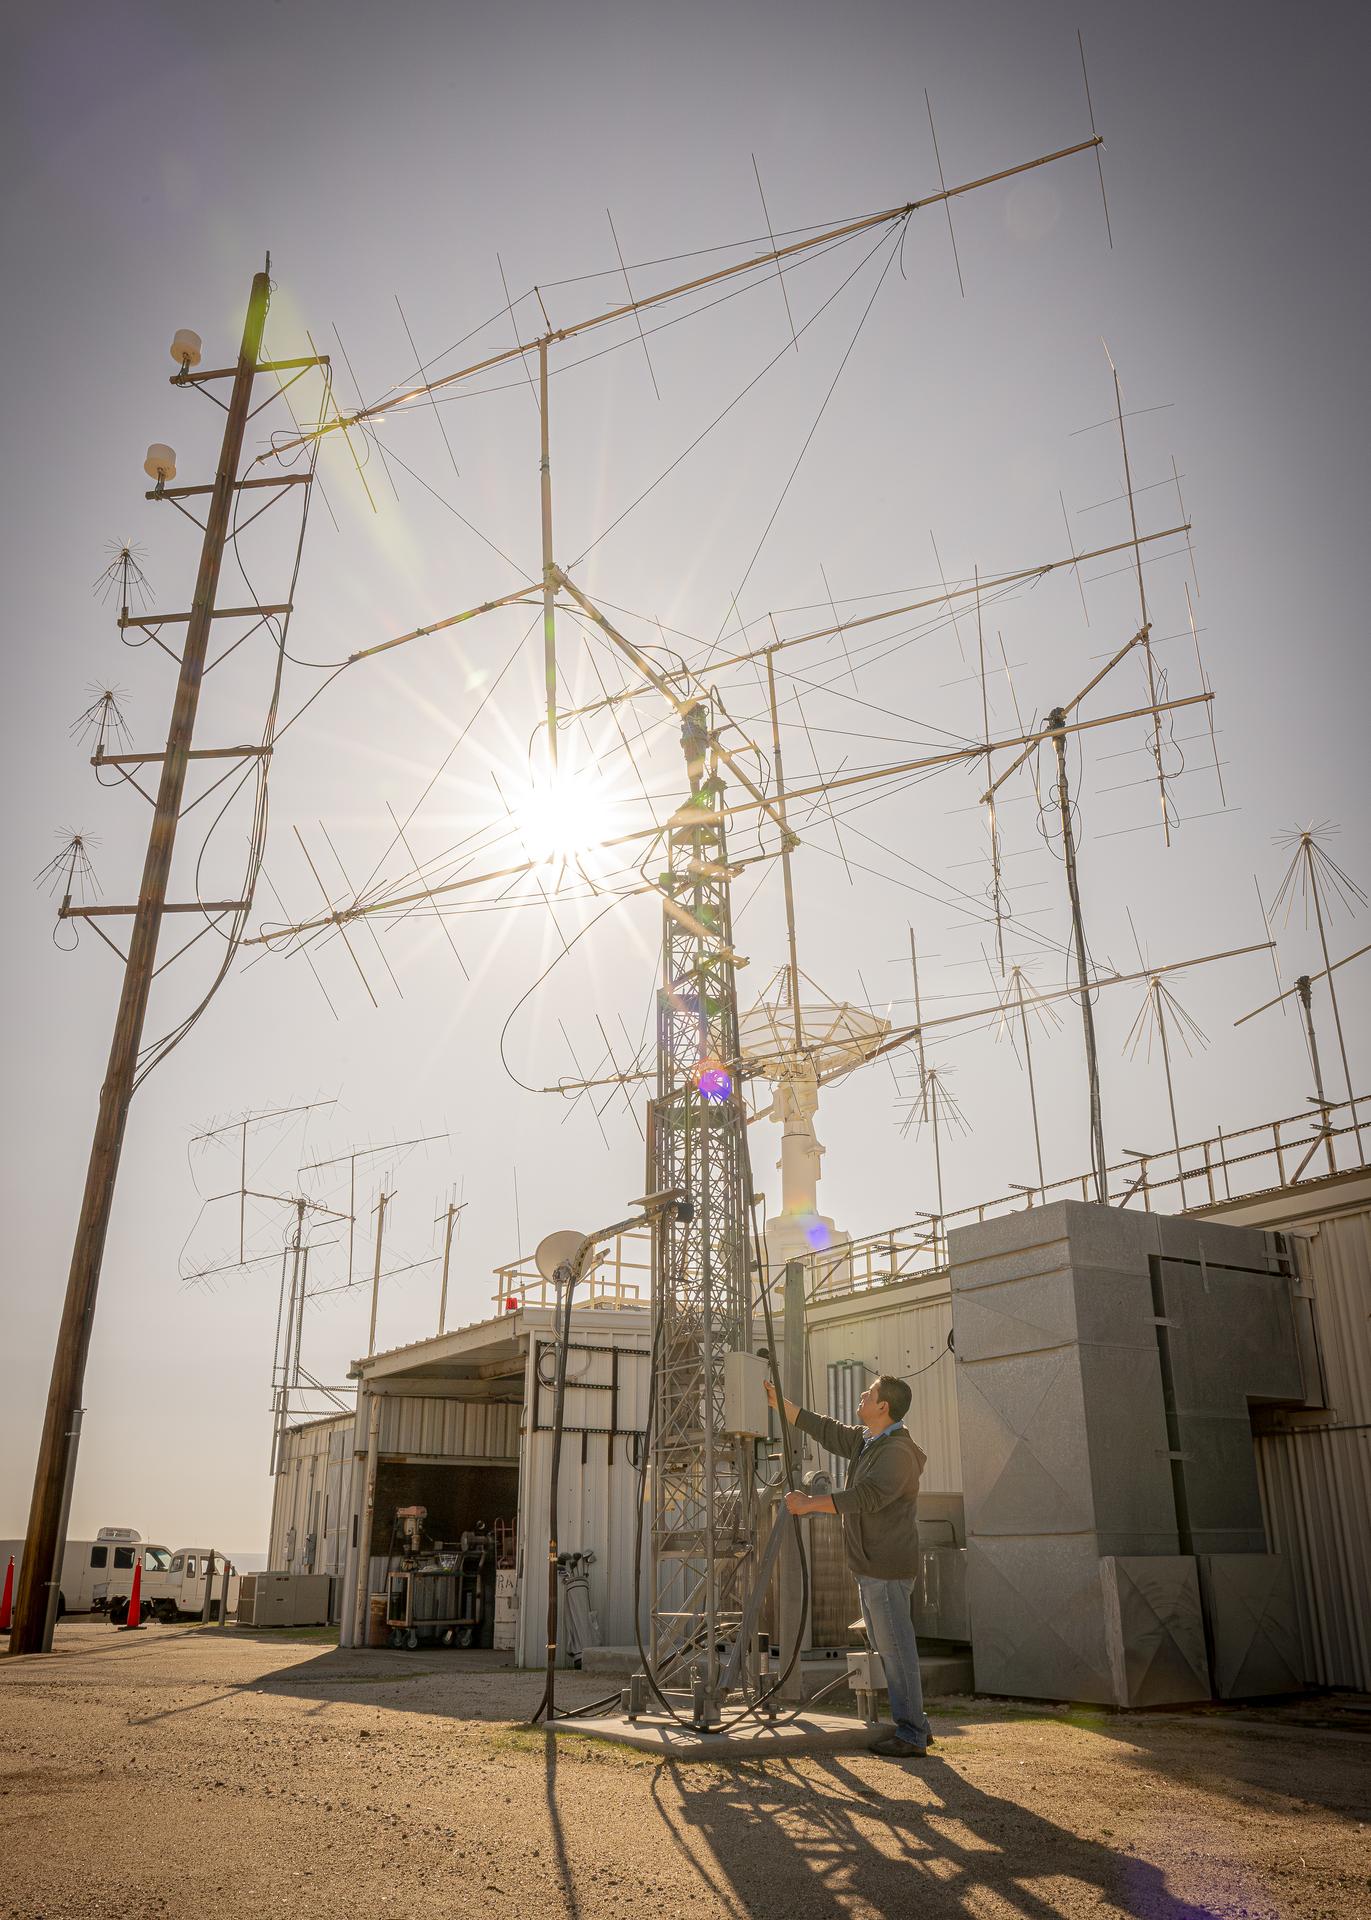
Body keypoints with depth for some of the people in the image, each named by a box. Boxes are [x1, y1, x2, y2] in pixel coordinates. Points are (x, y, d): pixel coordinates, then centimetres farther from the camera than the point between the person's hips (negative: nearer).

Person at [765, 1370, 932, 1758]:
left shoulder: (898, 1452, -19)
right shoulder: (865, 1441, 12)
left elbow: (867, 1496, -29)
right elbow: (822, 1428, 19)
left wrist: (810, 1503, -28)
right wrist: (778, 1402, 18)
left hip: (887, 1568, -10)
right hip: (871, 1567, 10)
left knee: (896, 1649, -4)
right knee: (887, 1649, 15)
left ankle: (911, 1737, 4)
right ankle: (915, 1725, 24)